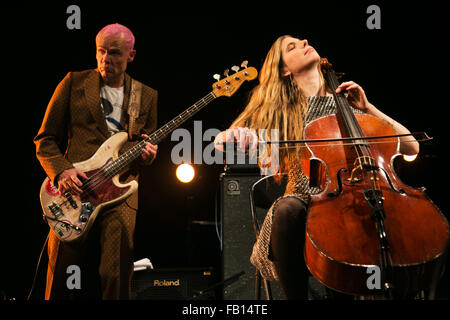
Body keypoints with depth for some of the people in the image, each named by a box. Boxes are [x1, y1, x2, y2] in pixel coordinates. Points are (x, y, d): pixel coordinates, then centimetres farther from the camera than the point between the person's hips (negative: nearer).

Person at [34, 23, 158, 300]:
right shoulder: (74, 83, 8)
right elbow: (45, 138, 8)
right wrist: (61, 171, -9)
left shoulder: (147, 96, 13)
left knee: (116, 280, -10)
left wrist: (147, 155, -4)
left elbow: (149, 144, 20)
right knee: (61, 281, -1)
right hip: (74, 193, -1)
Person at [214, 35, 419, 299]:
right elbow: (221, 141, 9)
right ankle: (297, 296, -26)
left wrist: (367, 108, 4)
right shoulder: (281, 113, 17)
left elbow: (411, 147, 13)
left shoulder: (345, 104, 18)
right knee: (287, 209, -37)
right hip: (304, 198, 0)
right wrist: (232, 136, -16)